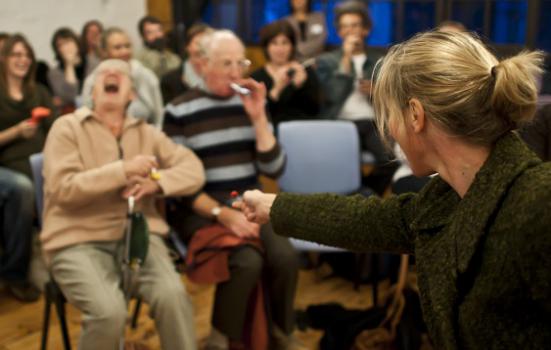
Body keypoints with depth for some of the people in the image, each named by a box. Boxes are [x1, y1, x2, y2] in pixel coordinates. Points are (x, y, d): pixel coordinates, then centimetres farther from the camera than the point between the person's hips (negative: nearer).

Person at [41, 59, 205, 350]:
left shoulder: (147, 132, 15)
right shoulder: (67, 127, 3)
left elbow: (194, 170, 8)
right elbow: (63, 189, -10)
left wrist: (156, 182, -11)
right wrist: (124, 170, -15)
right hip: (78, 241, -3)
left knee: (173, 295, -26)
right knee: (109, 311, -29)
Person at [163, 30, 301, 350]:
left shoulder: (252, 102, 8)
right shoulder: (180, 111, -5)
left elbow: (273, 169, 2)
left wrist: (258, 118, -9)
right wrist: (222, 212, -19)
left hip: (250, 204, 4)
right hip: (201, 210, -4)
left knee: (286, 257, -24)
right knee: (247, 261, -30)